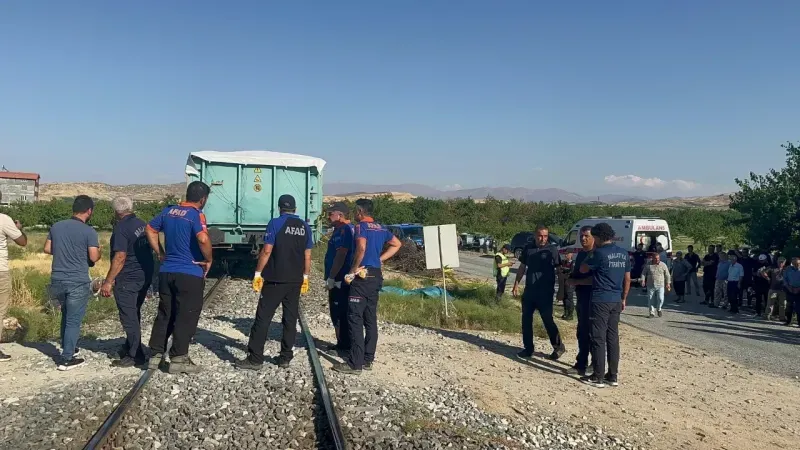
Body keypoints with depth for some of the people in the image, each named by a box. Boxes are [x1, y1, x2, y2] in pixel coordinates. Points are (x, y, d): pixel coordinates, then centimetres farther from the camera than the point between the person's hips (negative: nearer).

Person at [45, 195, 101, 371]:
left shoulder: (56, 226, 5)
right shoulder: (89, 231, -13)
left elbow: (47, 249, 12)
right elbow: (94, 257, -15)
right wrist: (99, 251, 6)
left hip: (57, 280, 6)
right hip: (78, 282, -6)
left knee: (66, 315, 25)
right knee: (74, 320, 2)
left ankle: (67, 348, 36)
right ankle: (67, 359, 5)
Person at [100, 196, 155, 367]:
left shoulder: (121, 228, -15)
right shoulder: (142, 224, 9)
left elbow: (120, 257, -21)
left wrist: (108, 282, -17)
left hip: (128, 279, -9)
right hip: (145, 276, 9)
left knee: (129, 317, -1)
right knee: (134, 314, 20)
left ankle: (135, 356, 3)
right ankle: (129, 347, 32)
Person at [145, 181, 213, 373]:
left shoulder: (168, 210, 9)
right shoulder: (196, 214, -13)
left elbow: (149, 229, 15)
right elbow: (203, 239, -28)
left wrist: (160, 253, 17)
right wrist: (209, 260, -12)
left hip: (166, 272, 7)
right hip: (190, 274, -7)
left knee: (164, 315, 15)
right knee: (186, 318, 3)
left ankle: (155, 356, 20)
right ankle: (178, 360, 8)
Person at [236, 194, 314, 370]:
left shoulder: (275, 223, -6)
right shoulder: (305, 227, 8)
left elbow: (266, 251, -11)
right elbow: (307, 256, 9)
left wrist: (258, 273, -5)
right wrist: (305, 277, 17)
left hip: (275, 279, -5)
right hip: (296, 280, 5)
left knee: (263, 317, -1)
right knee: (290, 318, 9)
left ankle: (255, 359, -1)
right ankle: (285, 357, 14)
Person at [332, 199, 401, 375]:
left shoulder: (361, 226, -10)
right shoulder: (381, 228, 14)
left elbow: (361, 248, -27)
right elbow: (397, 244, 26)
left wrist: (353, 269, -16)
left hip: (362, 276, -8)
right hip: (376, 276, 8)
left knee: (355, 319, -6)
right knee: (370, 319, 11)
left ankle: (355, 363, -7)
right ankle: (368, 360, 16)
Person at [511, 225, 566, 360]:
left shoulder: (552, 249, -6)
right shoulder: (528, 248, 6)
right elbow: (522, 267, 14)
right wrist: (516, 284, 10)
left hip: (545, 292, -5)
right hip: (529, 290, 5)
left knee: (547, 320, 0)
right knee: (526, 319, 8)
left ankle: (558, 346, 18)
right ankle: (528, 348, 20)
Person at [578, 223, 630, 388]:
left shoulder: (600, 253, -14)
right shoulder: (623, 253, 9)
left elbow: (583, 269, -1)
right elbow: (627, 279, 14)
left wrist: (593, 252, 8)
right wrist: (623, 299, 21)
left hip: (600, 300, -7)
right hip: (616, 300, 7)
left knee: (598, 339, -2)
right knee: (613, 338, 12)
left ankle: (598, 377, 2)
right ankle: (613, 376, 16)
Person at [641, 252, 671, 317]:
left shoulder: (663, 265, 3)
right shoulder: (648, 265, 2)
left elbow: (667, 275, 9)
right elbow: (644, 273, 7)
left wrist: (668, 283, 5)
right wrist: (643, 280, -7)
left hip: (660, 286, 0)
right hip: (650, 286, 1)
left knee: (660, 299, -10)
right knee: (651, 300, 3)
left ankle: (658, 309, 18)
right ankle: (652, 312, 16)